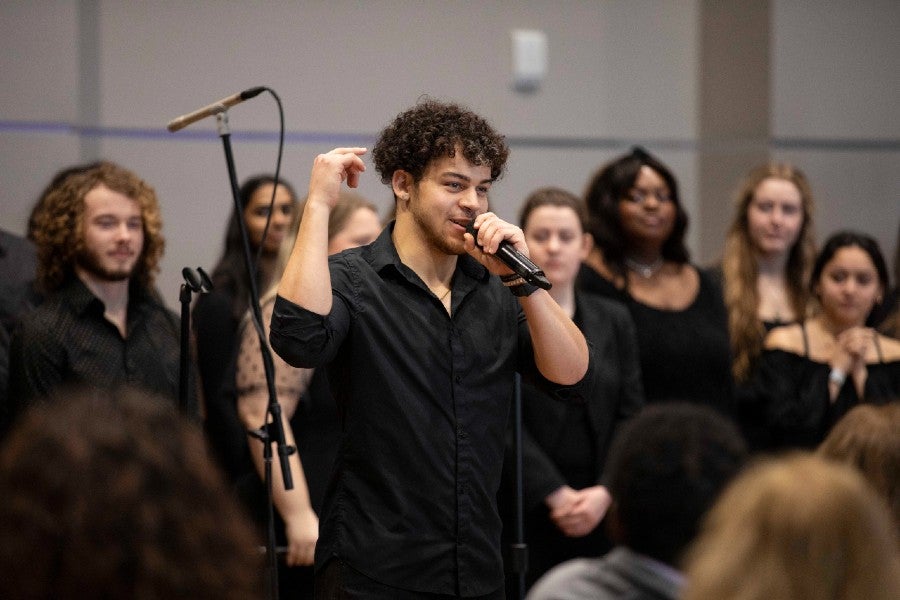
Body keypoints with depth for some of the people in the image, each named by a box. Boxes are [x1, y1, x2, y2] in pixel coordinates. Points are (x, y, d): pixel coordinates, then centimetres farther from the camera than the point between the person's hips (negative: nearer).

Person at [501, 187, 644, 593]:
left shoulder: (613, 320, 13)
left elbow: (631, 416, 8)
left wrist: (605, 491, -7)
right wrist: (557, 495, -13)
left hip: (600, 516, 4)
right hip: (523, 515, -4)